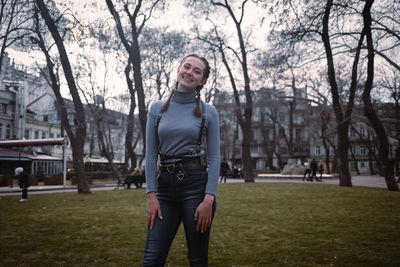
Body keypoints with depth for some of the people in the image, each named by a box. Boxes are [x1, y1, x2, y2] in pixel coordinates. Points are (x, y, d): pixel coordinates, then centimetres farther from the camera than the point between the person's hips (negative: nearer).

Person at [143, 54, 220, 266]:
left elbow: (214, 158, -1)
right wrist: (151, 196, -2)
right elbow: (151, 155, 6)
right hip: (165, 185, 2)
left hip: (196, 184, -2)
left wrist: (209, 199, -11)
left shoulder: (208, 112, 2)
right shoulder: (157, 109, 8)